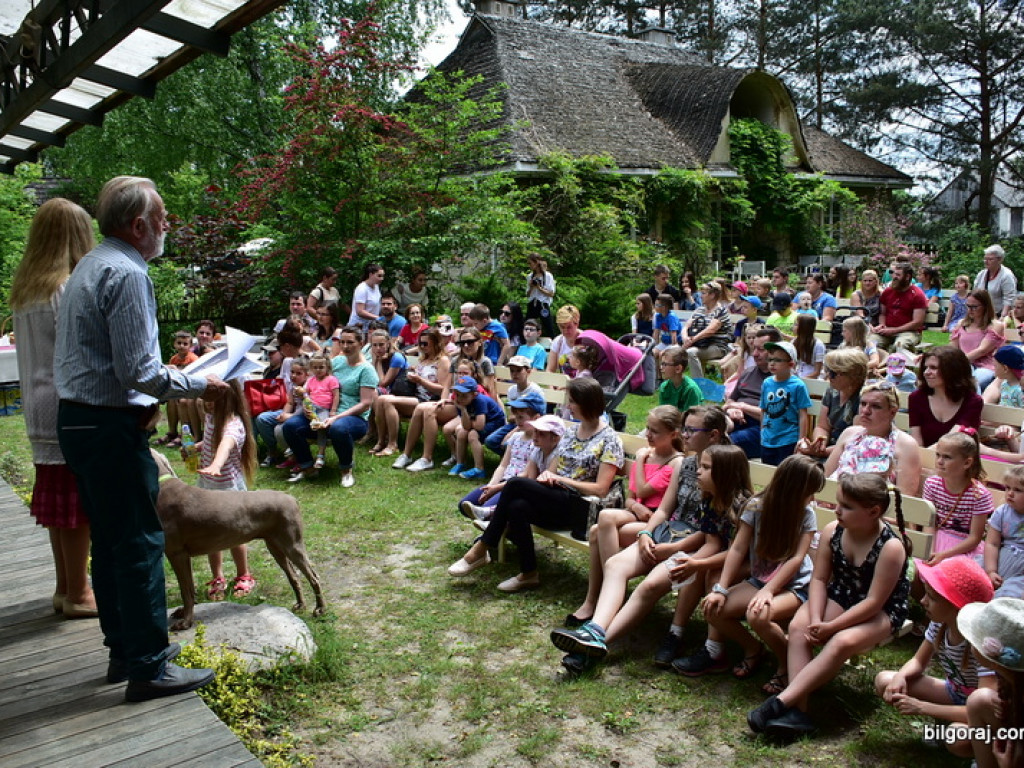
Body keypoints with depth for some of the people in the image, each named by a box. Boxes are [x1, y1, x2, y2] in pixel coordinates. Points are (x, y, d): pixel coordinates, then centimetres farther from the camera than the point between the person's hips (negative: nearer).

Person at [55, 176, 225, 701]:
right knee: (140, 542, -3)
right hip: (110, 427, -10)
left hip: (77, 419, 10)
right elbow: (137, 371, -21)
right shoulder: (126, 274, -16)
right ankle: (148, 668, 4)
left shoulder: (89, 267, 16)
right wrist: (198, 386, -10)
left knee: (109, 540, 16)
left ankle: (123, 648, 28)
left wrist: (180, 382, 18)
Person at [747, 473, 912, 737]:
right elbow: (819, 579, -5)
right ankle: (798, 708, -28)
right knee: (798, 626, -23)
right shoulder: (832, 531, -10)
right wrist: (816, 619, -21)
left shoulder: (891, 547, -25)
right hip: (839, 598, 5)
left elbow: (874, 602, -24)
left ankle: (780, 702, -34)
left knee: (843, 642, -34)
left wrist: (830, 627, -26)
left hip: (881, 612, -5)